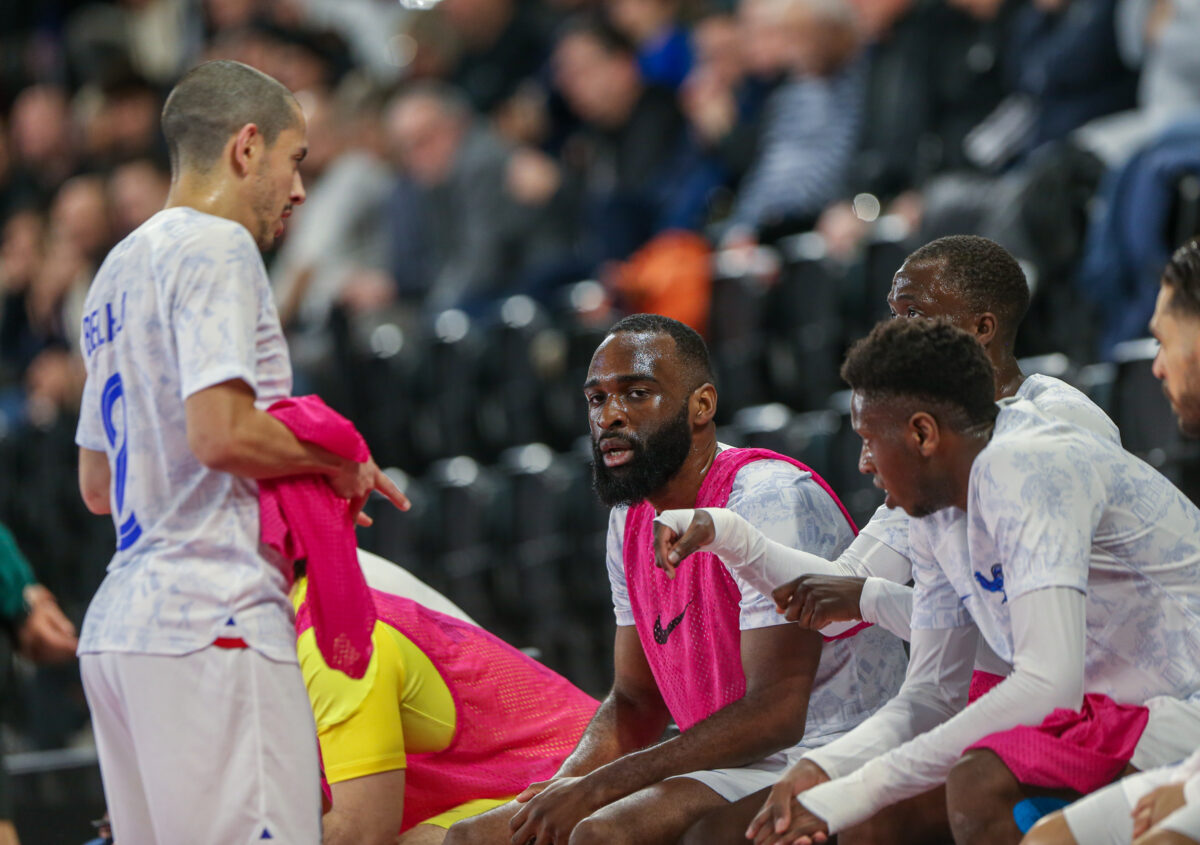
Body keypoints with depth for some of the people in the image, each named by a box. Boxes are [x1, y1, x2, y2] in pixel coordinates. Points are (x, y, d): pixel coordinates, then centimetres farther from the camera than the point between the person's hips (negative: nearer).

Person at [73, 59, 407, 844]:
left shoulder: (121, 268, 23)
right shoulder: (216, 248, -6)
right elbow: (221, 431, -19)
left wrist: (303, 490, 24)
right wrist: (337, 462, -2)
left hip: (119, 625, 10)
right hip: (212, 620, -10)